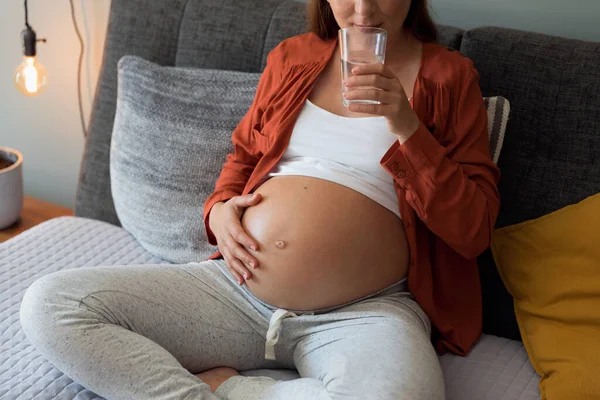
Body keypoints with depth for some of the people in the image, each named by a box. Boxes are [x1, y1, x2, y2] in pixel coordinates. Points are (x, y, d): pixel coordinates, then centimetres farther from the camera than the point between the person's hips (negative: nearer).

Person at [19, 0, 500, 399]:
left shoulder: (449, 75, 4)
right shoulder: (292, 57, 14)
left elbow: (474, 231, -2)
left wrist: (406, 125, -13)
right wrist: (220, 207, 4)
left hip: (363, 313, -3)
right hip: (240, 286, 4)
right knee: (47, 304, -11)